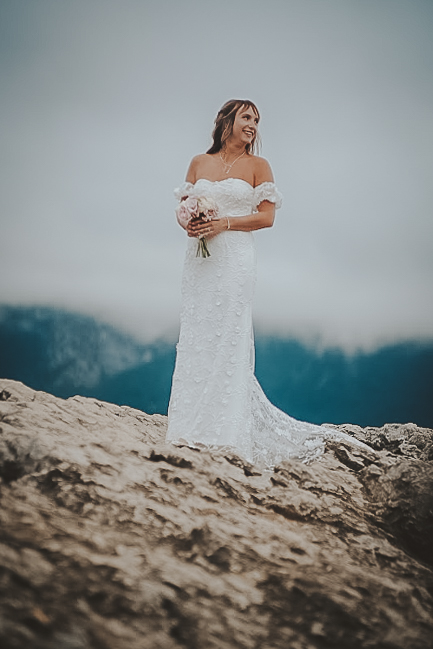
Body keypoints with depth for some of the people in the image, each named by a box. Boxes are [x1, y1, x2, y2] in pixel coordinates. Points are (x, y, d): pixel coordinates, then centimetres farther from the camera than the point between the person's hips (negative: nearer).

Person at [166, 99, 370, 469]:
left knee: (228, 338, -9)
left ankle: (224, 432, -6)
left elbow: (266, 217, -1)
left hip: (235, 260, -4)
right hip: (198, 258, 4)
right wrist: (188, 224, -4)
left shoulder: (257, 166, 6)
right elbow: (183, 203, 18)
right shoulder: (198, 163, 15)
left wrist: (225, 223, -12)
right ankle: (192, 427, 8)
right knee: (195, 337, 2)